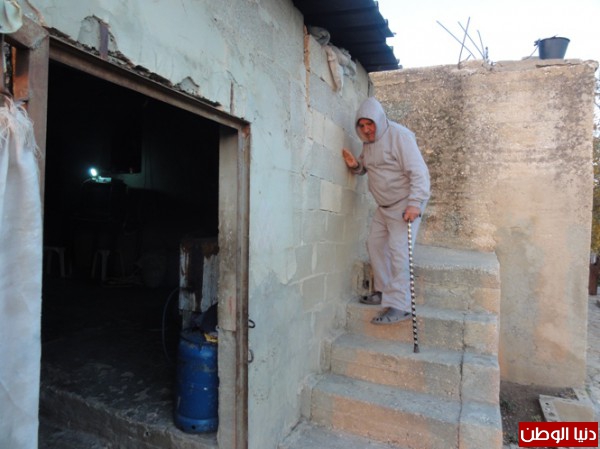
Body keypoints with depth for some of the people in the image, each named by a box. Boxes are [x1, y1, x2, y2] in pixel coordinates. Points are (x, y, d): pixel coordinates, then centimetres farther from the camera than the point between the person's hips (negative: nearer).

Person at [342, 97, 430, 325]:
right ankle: (384, 291, 22)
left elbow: (418, 171, -22)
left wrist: (415, 203, -29)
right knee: (375, 243, 9)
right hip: (384, 205, 9)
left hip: (405, 203, -9)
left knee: (398, 250, -14)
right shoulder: (368, 141, 8)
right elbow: (364, 167, 22)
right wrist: (355, 165, -2)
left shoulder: (399, 135, -17)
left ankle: (399, 306, -11)